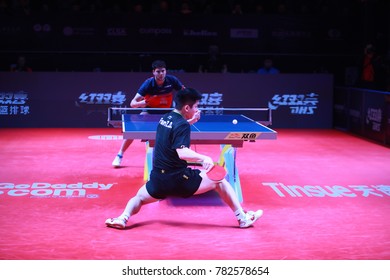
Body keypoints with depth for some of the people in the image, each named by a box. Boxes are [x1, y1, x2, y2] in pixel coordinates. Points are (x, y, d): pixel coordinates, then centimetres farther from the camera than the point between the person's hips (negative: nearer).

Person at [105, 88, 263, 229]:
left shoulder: (165, 118, 10)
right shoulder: (182, 125, -14)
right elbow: (182, 153, -28)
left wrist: (191, 121, 27)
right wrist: (204, 158, -24)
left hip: (158, 180, 6)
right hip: (179, 178, -6)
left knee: (139, 197, 31)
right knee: (219, 180, 7)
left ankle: (122, 218, 1)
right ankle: (242, 218, 9)